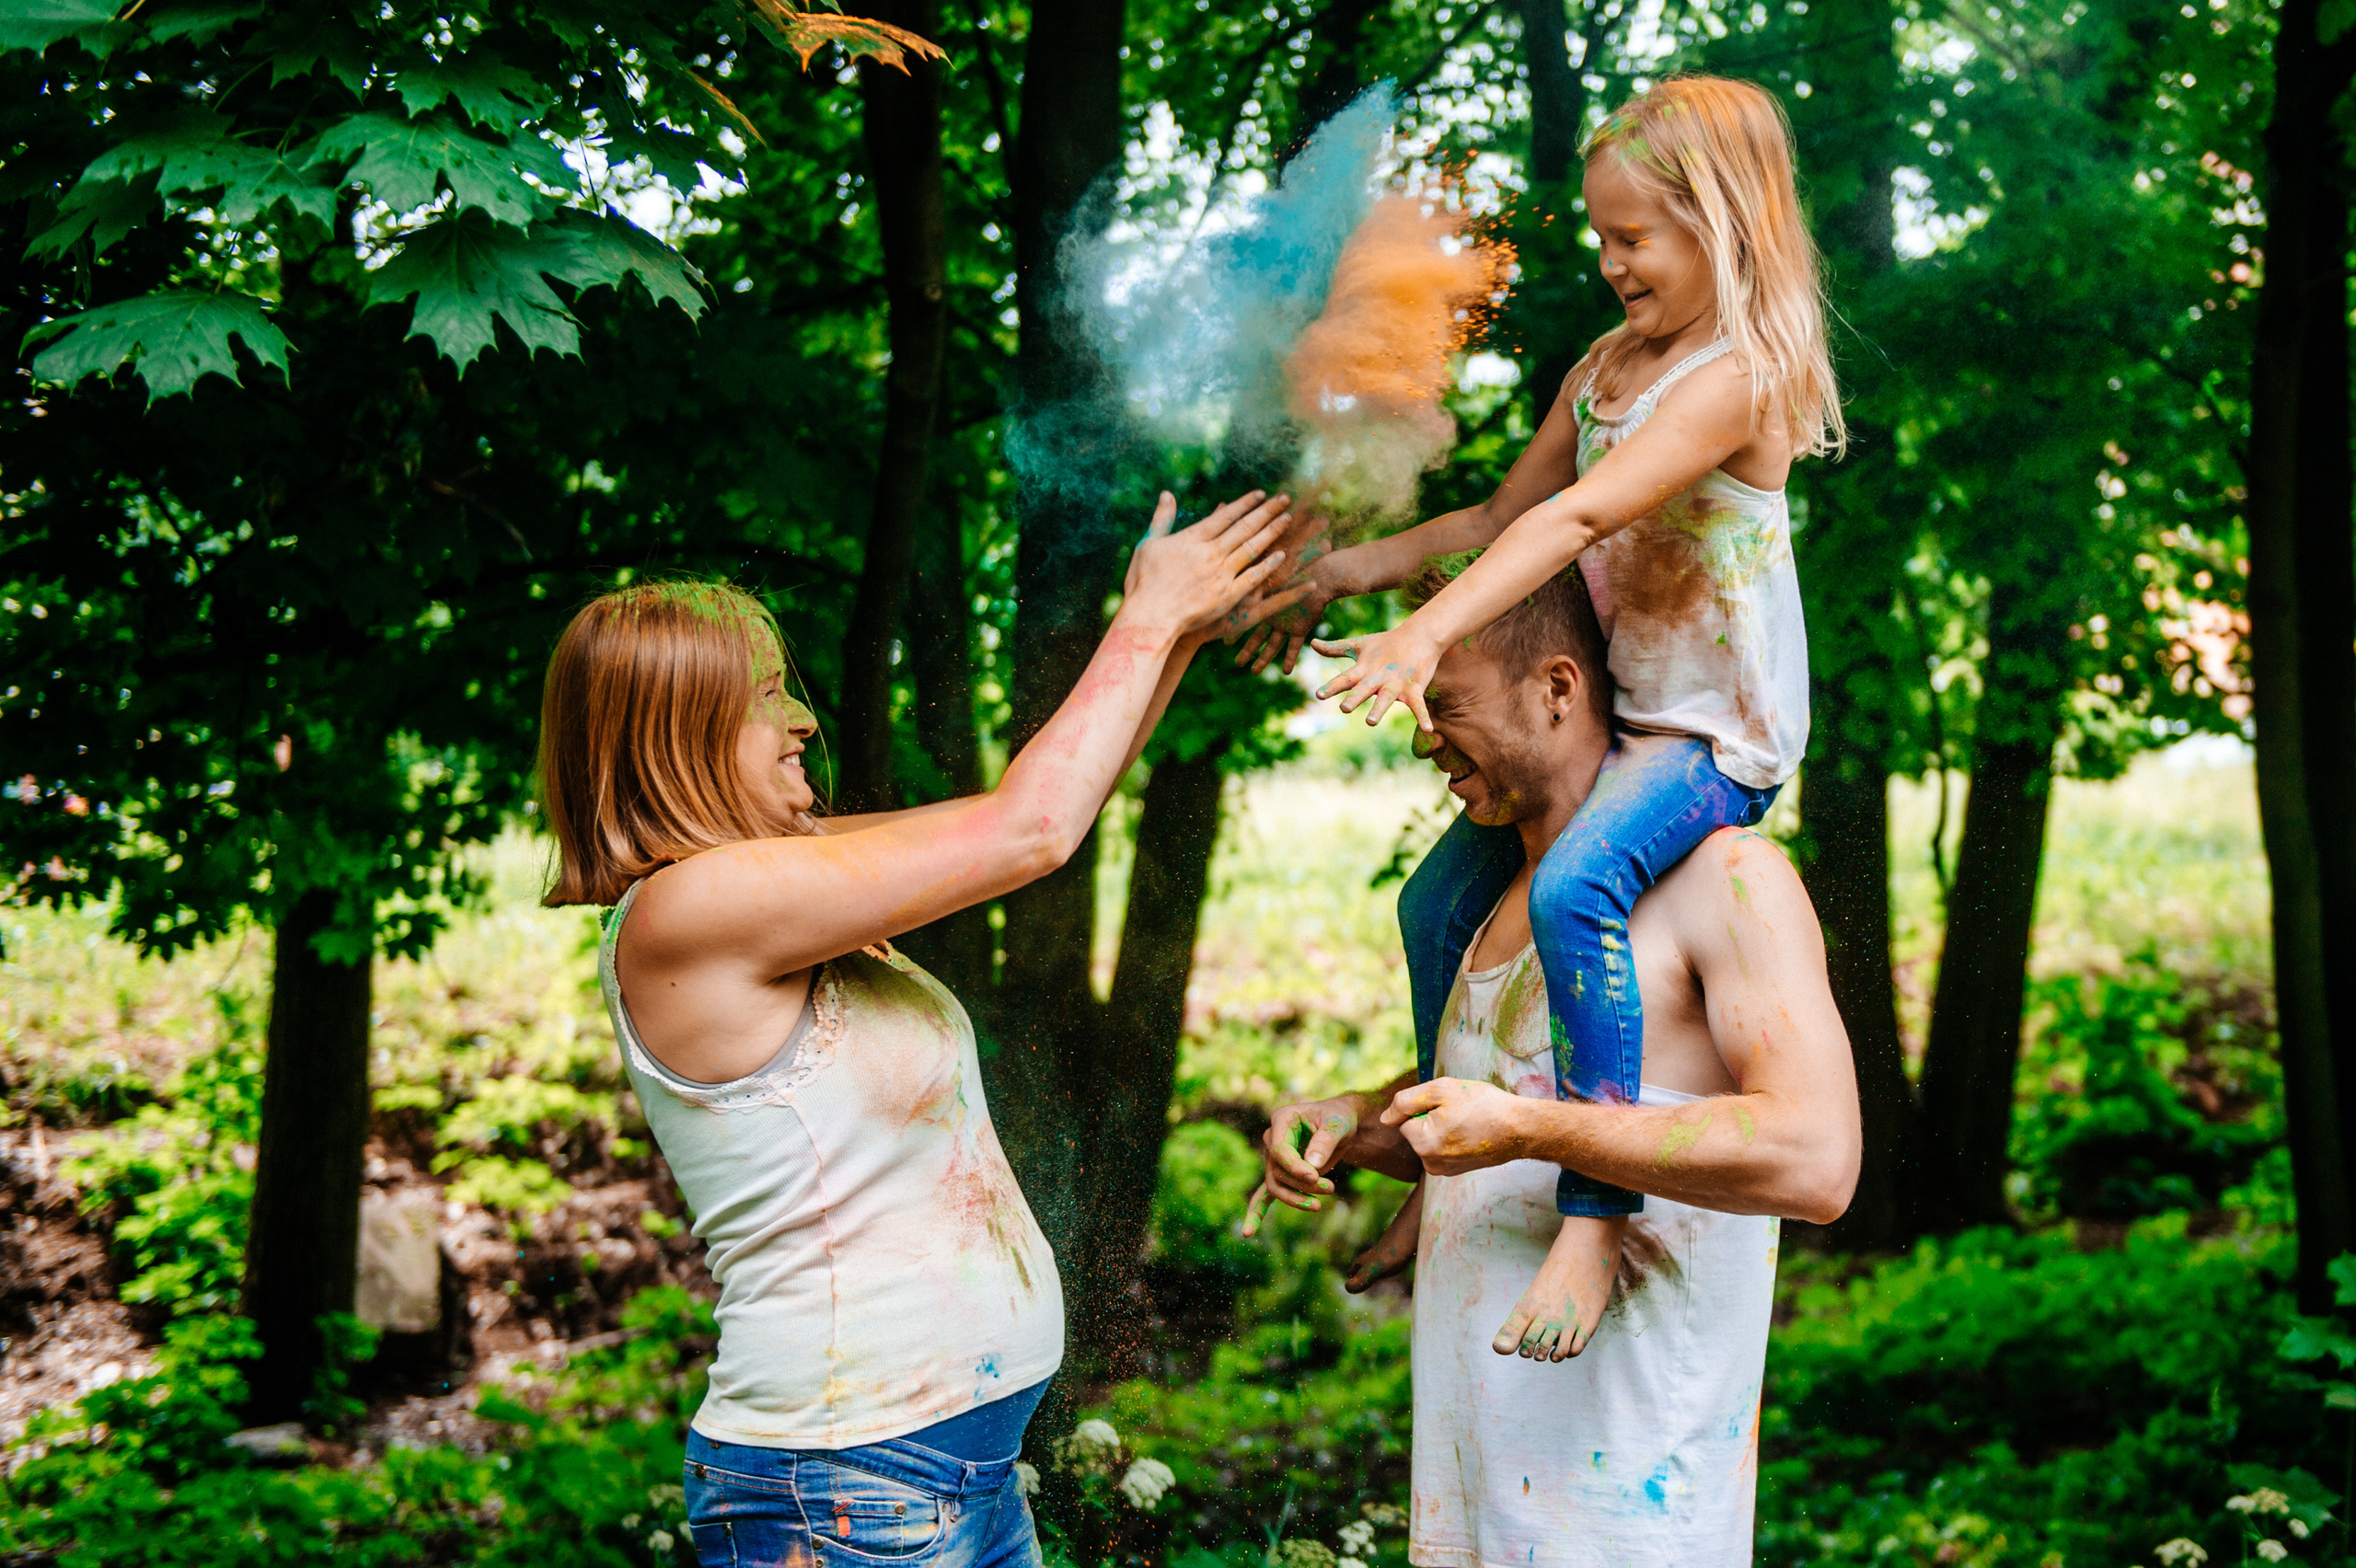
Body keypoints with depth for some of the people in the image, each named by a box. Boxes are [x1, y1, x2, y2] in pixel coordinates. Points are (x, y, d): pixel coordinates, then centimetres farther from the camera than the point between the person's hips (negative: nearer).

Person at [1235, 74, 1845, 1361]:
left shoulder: (1737, 376, -19)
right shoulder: (1607, 368, 10)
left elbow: (1580, 517, -31)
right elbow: (1506, 512, 21)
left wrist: (1427, 635, -39)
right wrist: (1363, 567, 9)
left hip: (1718, 735, -10)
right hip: (1616, 715, 10)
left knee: (1572, 890, -36)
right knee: (1444, 892, 18)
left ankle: (1596, 1213, -30)